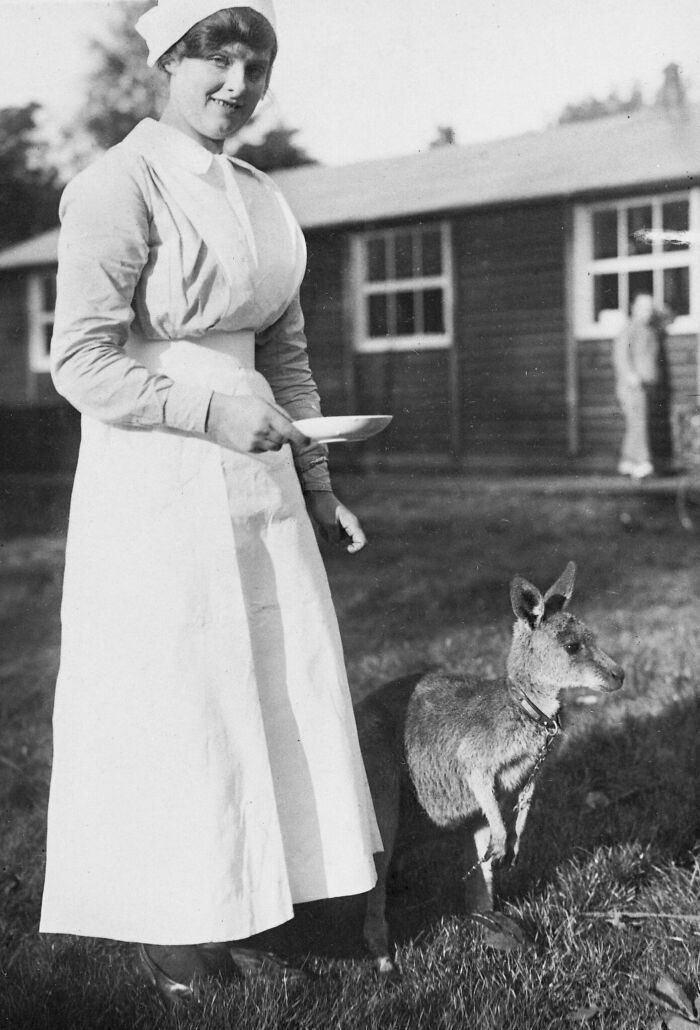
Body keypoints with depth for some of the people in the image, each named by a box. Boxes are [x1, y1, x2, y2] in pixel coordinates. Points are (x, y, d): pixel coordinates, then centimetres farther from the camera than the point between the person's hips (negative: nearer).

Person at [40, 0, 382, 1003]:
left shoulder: (260, 199, 11)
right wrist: (212, 412, -24)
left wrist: (316, 488, 14)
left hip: (254, 482, 7)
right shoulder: (122, 185, -12)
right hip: (154, 480, -7)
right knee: (169, 705, 3)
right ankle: (170, 930, 20)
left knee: (274, 688, 10)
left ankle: (243, 905, 26)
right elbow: (81, 361, -16)